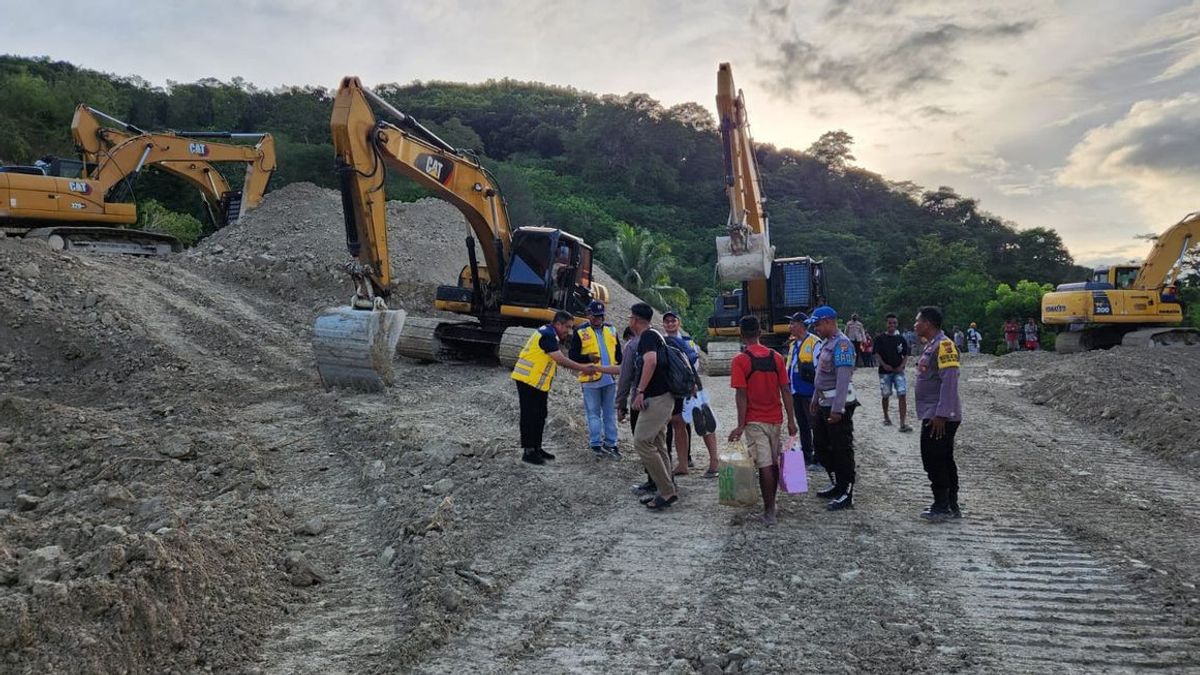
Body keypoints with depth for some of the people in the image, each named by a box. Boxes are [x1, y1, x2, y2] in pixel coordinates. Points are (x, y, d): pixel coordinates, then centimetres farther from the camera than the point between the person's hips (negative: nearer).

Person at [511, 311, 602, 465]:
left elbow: (561, 360, 13)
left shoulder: (550, 334, 14)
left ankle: (536, 448, 21)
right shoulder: (547, 335, -18)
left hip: (537, 383, 10)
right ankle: (527, 451, -2)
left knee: (540, 415, 13)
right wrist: (583, 368, -17)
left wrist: (584, 368, 4)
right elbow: (561, 360, -22)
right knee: (530, 416, -6)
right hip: (529, 381, -10)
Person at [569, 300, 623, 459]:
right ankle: (596, 444, 11)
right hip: (591, 379, -4)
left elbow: (618, 353, 19)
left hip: (610, 378, 4)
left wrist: (621, 370, 7)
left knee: (610, 413, 10)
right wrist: (588, 358, -22)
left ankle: (611, 443, 18)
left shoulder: (611, 330, 11)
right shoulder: (580, 333, -3)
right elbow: (572, 356, -6)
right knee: (594, 413, 3)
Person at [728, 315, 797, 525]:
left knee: (764, 465, -3)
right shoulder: (776, 357, 2)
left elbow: (741, 395, -14)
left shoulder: (740, 361, -11)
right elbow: (786, 390, 2)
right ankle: (771, 504, 27)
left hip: (755, 421, -4)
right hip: (775, 419, 4)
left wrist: (740, 425, -10)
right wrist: (791, 420, 7)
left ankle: (769, 511, 0)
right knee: (773, 463, 15)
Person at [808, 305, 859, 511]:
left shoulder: (842, 344, -17)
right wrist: (815, 399, 23)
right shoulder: (826, 342, 13)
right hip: (824, 403, 10)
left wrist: (837, 409, -26)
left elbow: (843, 379, -23)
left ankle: (846, 495, 5)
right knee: (821, 444, 17)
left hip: (838, 405, -10)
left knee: (842, 449, -3)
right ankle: (837, 485, 29)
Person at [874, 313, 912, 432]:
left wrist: (901, 366, -8)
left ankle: (903, 423, -11)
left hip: (898, 371, 1)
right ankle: (886, 417, 32)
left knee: (903, 396, -10)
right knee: (886, 396, 10)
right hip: (885, 371, -1)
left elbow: (906, 356, 7)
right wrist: (884, 365, -16)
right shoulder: (880, 338, -1)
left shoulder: (901, 339, 5)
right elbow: (877, 354, -3)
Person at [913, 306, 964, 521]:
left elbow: (949, 382, -22)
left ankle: (942, 506, 3)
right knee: (944, 461, 14)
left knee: (934, 461, -5)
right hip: (933, 415, 10)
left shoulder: (943, 345, -16)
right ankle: (951, 506, 21)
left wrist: (941, 414, -24)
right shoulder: (931, 345, 16)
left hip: (939, 417, -10)